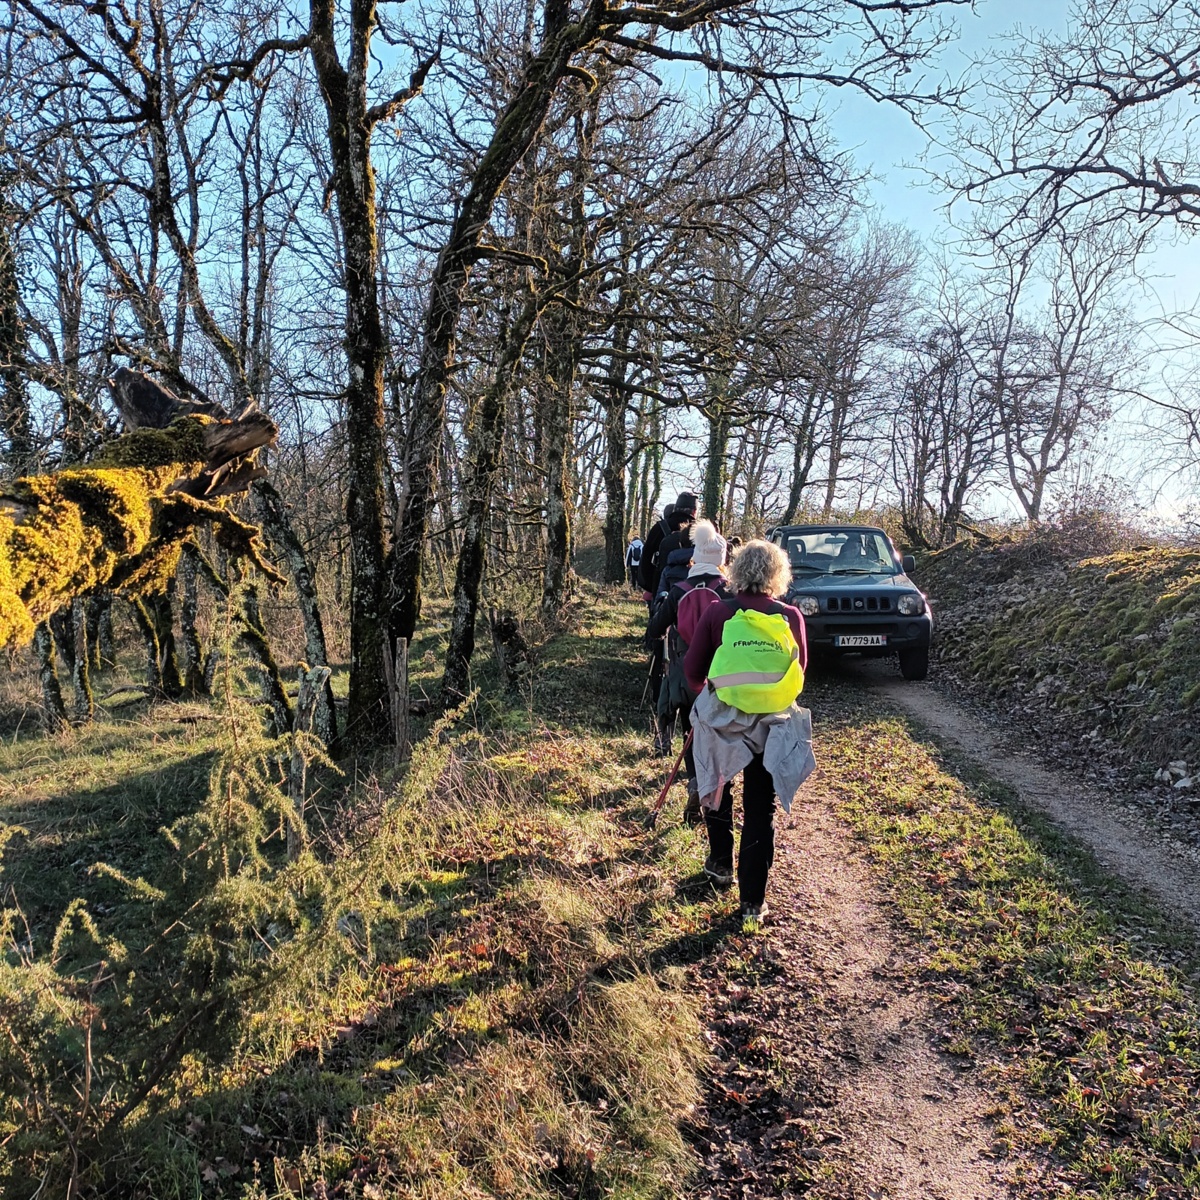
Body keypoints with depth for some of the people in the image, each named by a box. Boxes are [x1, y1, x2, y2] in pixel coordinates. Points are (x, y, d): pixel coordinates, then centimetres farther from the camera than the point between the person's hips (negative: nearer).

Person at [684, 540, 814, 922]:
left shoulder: (718, 612, -10)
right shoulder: (791, 617, -6)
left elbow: (692, 669, -4)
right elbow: (799, 671, 6)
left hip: (722, 720, 0)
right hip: (773, 725, 1)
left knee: (716, 789, 27)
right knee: (761, 810, 11)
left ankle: (720, 864, 37)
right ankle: (752, 901, 17)